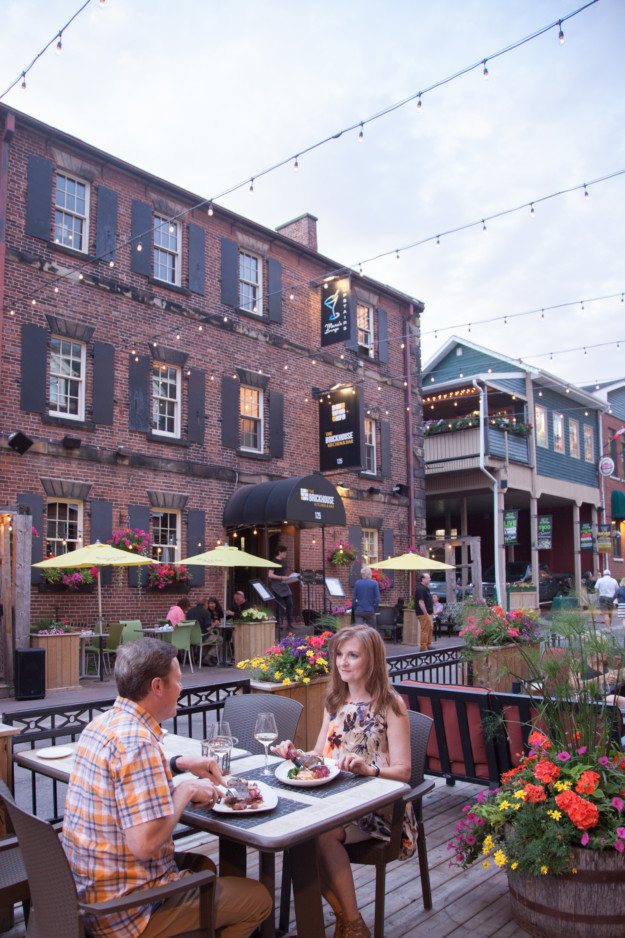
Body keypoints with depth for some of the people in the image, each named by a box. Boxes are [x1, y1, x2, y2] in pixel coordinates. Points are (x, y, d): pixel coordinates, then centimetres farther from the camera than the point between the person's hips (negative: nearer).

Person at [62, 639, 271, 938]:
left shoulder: (103, 723, 2)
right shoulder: (136, 741, -27)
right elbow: (145, 843, -31)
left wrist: (178, 763, 10)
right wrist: (186, 791, -16)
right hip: (125, 912, -9)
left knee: (202, 865, 29)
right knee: (259, 899, 4)